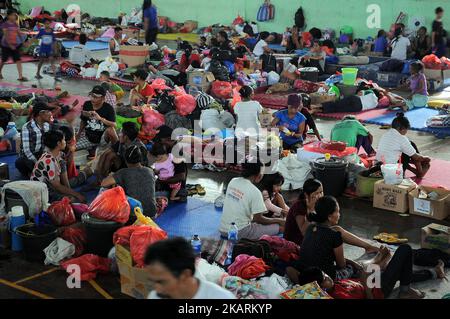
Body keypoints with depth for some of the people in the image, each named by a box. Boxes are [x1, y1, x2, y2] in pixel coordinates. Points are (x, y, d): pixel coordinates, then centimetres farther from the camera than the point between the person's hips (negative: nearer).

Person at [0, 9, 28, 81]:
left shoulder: (15, 24, 6)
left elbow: (19, 34, 8)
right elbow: (6, 35, -17)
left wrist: (22, 42, -1)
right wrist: (10, 45, -22)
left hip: (15, 45, 4)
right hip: (6, 45, -4)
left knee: (18, 60, -7)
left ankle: (20, 76, -12)